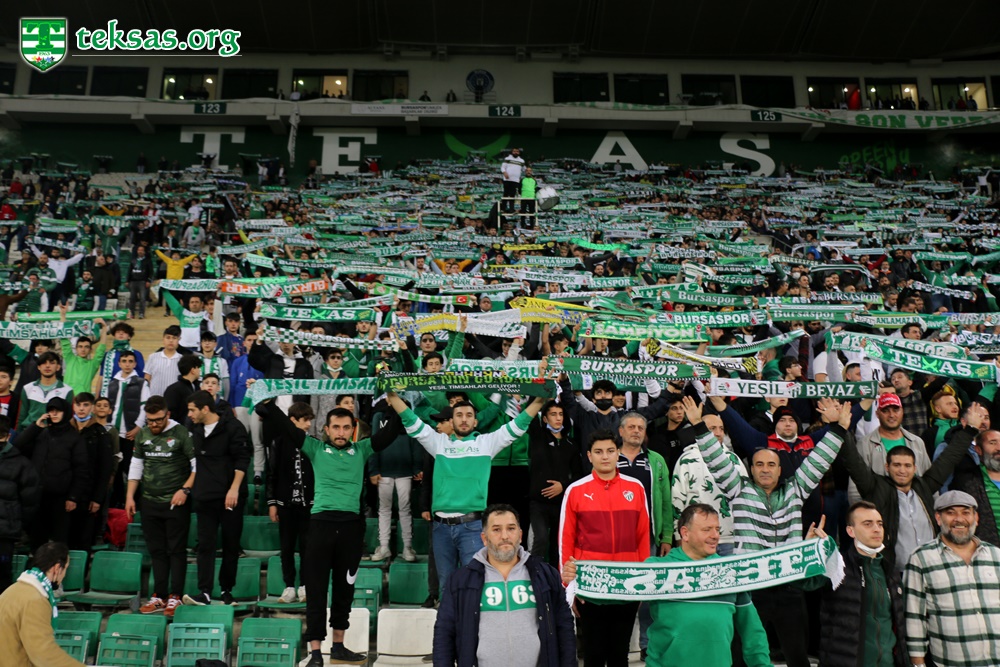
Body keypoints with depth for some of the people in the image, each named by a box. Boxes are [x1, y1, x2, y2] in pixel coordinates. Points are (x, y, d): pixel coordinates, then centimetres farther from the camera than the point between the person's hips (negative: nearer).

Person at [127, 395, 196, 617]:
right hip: (149, 503, 5)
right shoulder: (142, 434, 9)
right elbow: (136, 465, 16)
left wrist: (185, 490, -16)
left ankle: (175, 597, 3)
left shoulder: (181, 434, -7)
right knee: (156, 551, 10)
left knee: (176, 550, -1)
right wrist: (130, 496, 10)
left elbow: (198, 464, -8)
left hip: (176, 503, -5)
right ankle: (159, 596, 16)